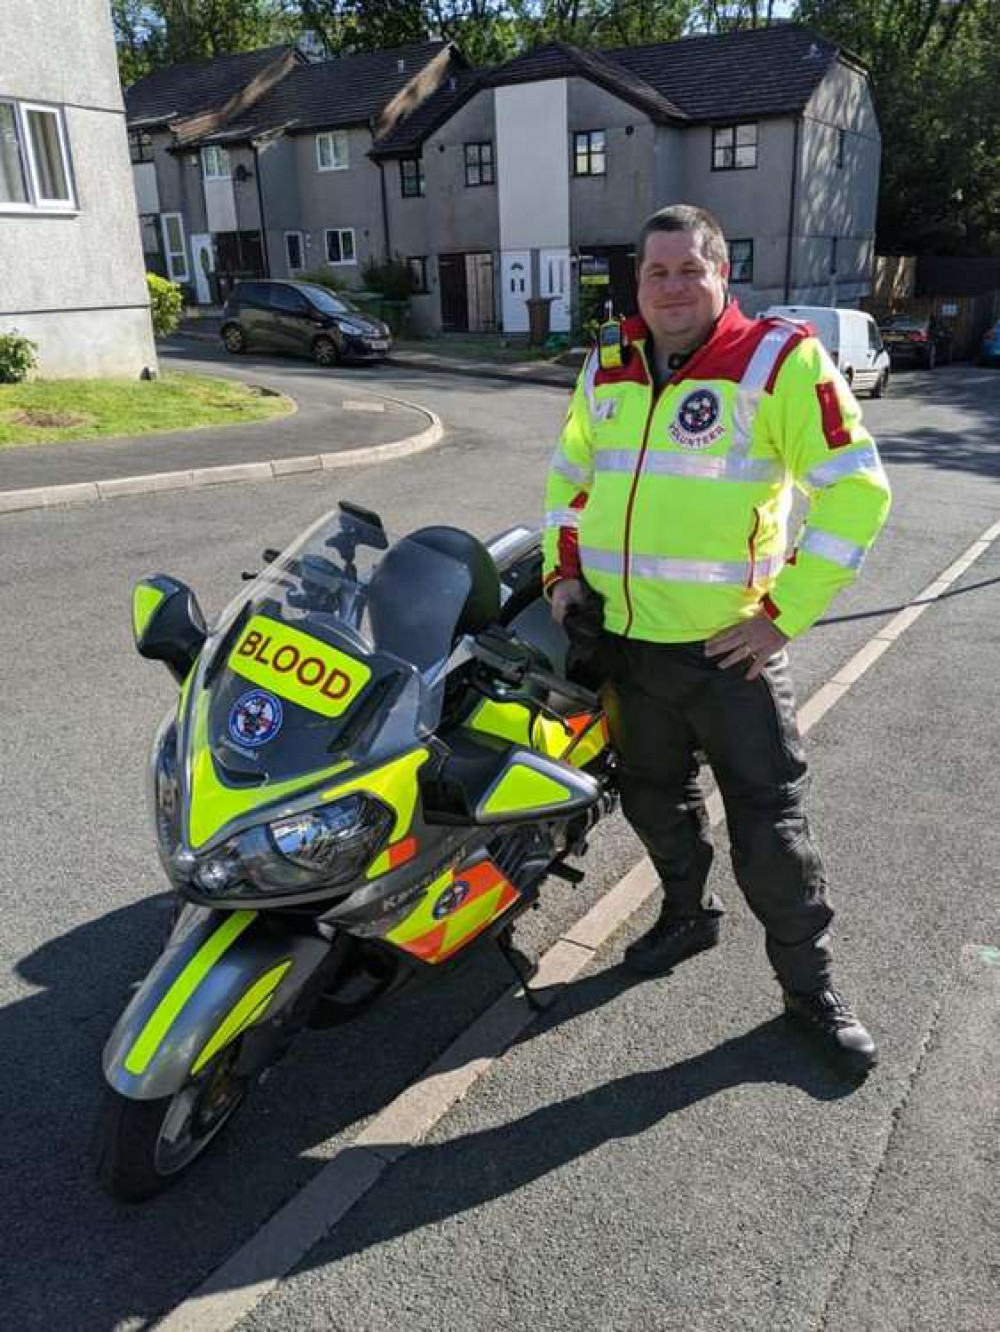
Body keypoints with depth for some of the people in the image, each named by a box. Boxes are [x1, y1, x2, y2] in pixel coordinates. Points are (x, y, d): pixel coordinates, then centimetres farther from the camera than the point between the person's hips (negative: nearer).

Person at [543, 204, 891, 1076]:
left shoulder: (780, 360, -10)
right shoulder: (606, 372, 8)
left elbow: (856, 491, -12)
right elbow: (568, 474, 22)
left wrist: (784, 612, -16)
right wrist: (563, 570, 9)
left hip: (729, 645, -5)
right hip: (623, 639, 5)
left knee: (770, 826, 3)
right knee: (655, 798, 21)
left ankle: (810, 984, 23)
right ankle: (688, 912, 45)